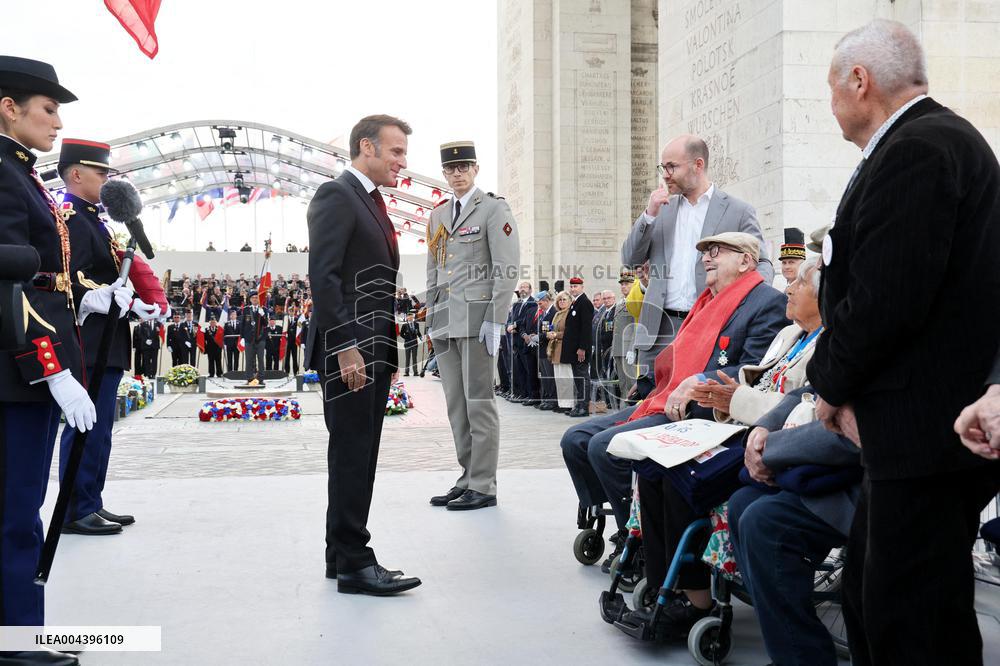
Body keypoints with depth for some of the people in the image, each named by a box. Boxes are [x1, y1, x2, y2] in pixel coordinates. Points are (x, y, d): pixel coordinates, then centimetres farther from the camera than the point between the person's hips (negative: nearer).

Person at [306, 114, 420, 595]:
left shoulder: (372, 202, 21)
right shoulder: (336, 195, -9)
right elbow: (323, 275, -17)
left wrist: (388, 350, 17)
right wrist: (346, 347, -22)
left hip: (375, 350, 10)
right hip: (348, 349, -9)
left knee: (359, 455, 12)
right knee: (352, 455, -6)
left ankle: (343, 554, 20)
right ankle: (353, 563, 0)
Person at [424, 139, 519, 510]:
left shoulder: (494, 209, -1)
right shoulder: (438, 216, 19)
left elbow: (506, 268, -8)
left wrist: (495, 320, -14)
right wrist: (431, 318, 14)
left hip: (476, 319, -7)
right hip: (445, 323, 7)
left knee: (478, 402, -6)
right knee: (456, 405, 8)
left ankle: (483, 487, -1)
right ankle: (467, 478, 16)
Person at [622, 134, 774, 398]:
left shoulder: (738, 212, 4)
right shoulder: (661, 207, 17)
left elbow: (761, 264, 4)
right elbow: (631, 260, 12)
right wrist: (649, 215, -1)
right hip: (660, 329, 4)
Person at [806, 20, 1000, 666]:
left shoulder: (916, 149, -16)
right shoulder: (940, 138, 16)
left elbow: (884, 298, -22)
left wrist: (832, 384, -6)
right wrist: (845, 384, 6)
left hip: (930, 427, -10)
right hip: (926, 422, 10)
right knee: (869, 596, 18)